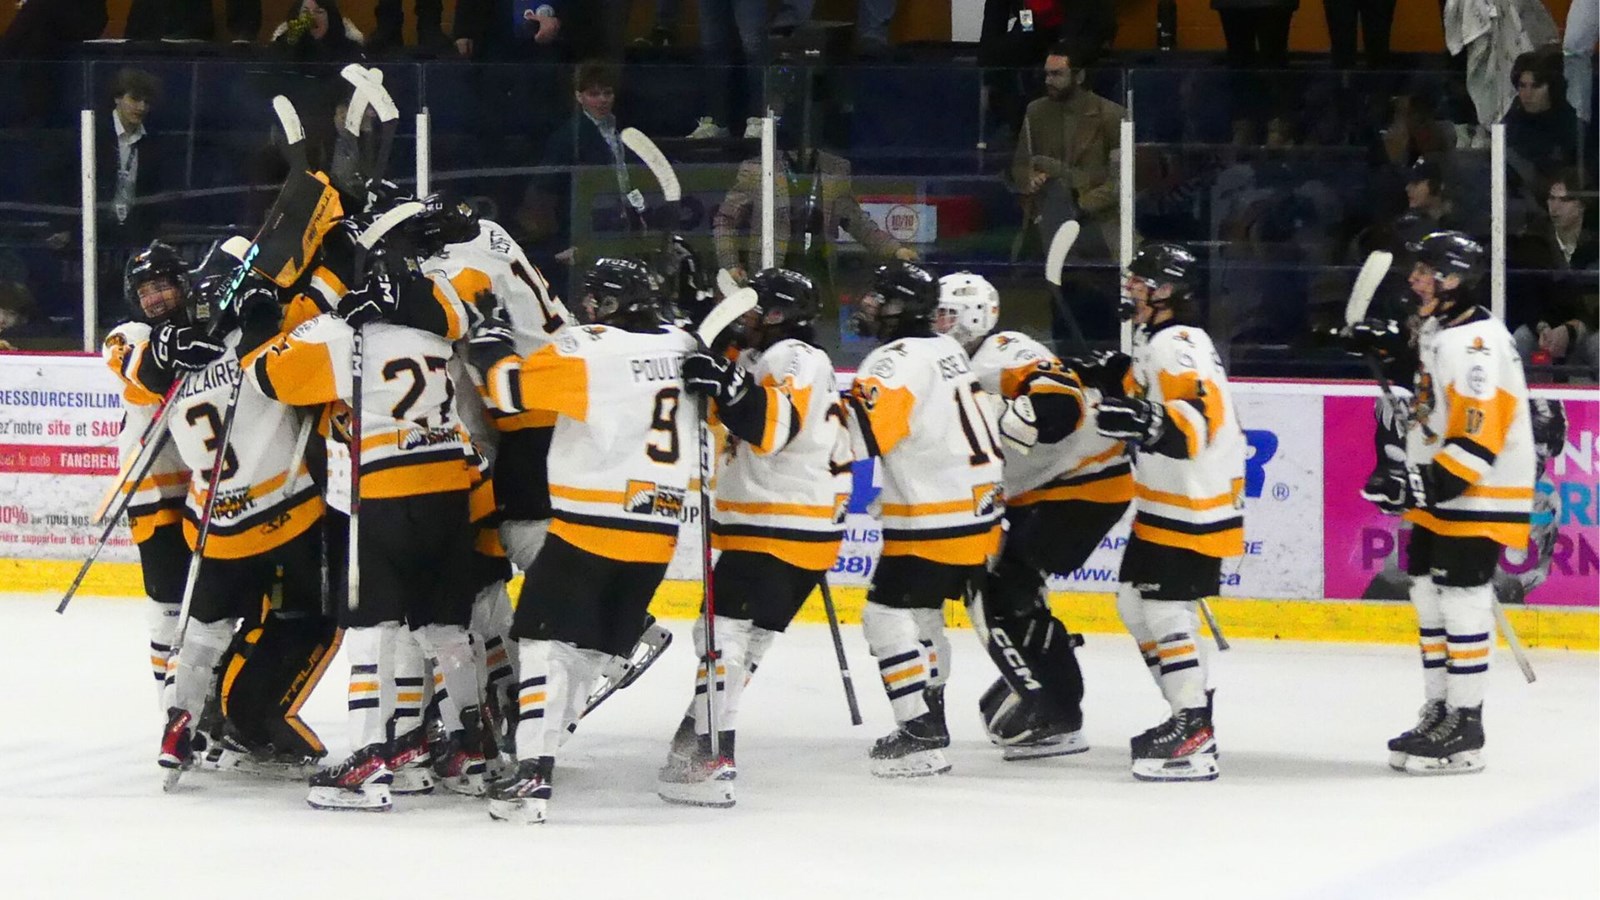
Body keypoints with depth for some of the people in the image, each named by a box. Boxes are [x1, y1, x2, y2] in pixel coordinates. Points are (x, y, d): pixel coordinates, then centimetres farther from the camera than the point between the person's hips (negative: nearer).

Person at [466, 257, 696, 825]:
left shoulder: (590, 349, -12)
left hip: (590, 523, -6)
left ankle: (533, 773, -17)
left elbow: (508, 387, -12)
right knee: (591, 648, 15)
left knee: (547, 639, -5)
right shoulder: (683, 348, 6)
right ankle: (542, 746, 18)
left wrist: (489, 334, 4)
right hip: (658, 530, 6)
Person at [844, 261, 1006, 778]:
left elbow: (862, 430, -29)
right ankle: (927, 722, 26)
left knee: (888, 615, -7)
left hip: (936, 519, -10)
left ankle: (922, 735, -11)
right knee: (920, 613, 21)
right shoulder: (946, 350, 14)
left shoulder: (898, 361, -16)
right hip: (979, 507, 10)